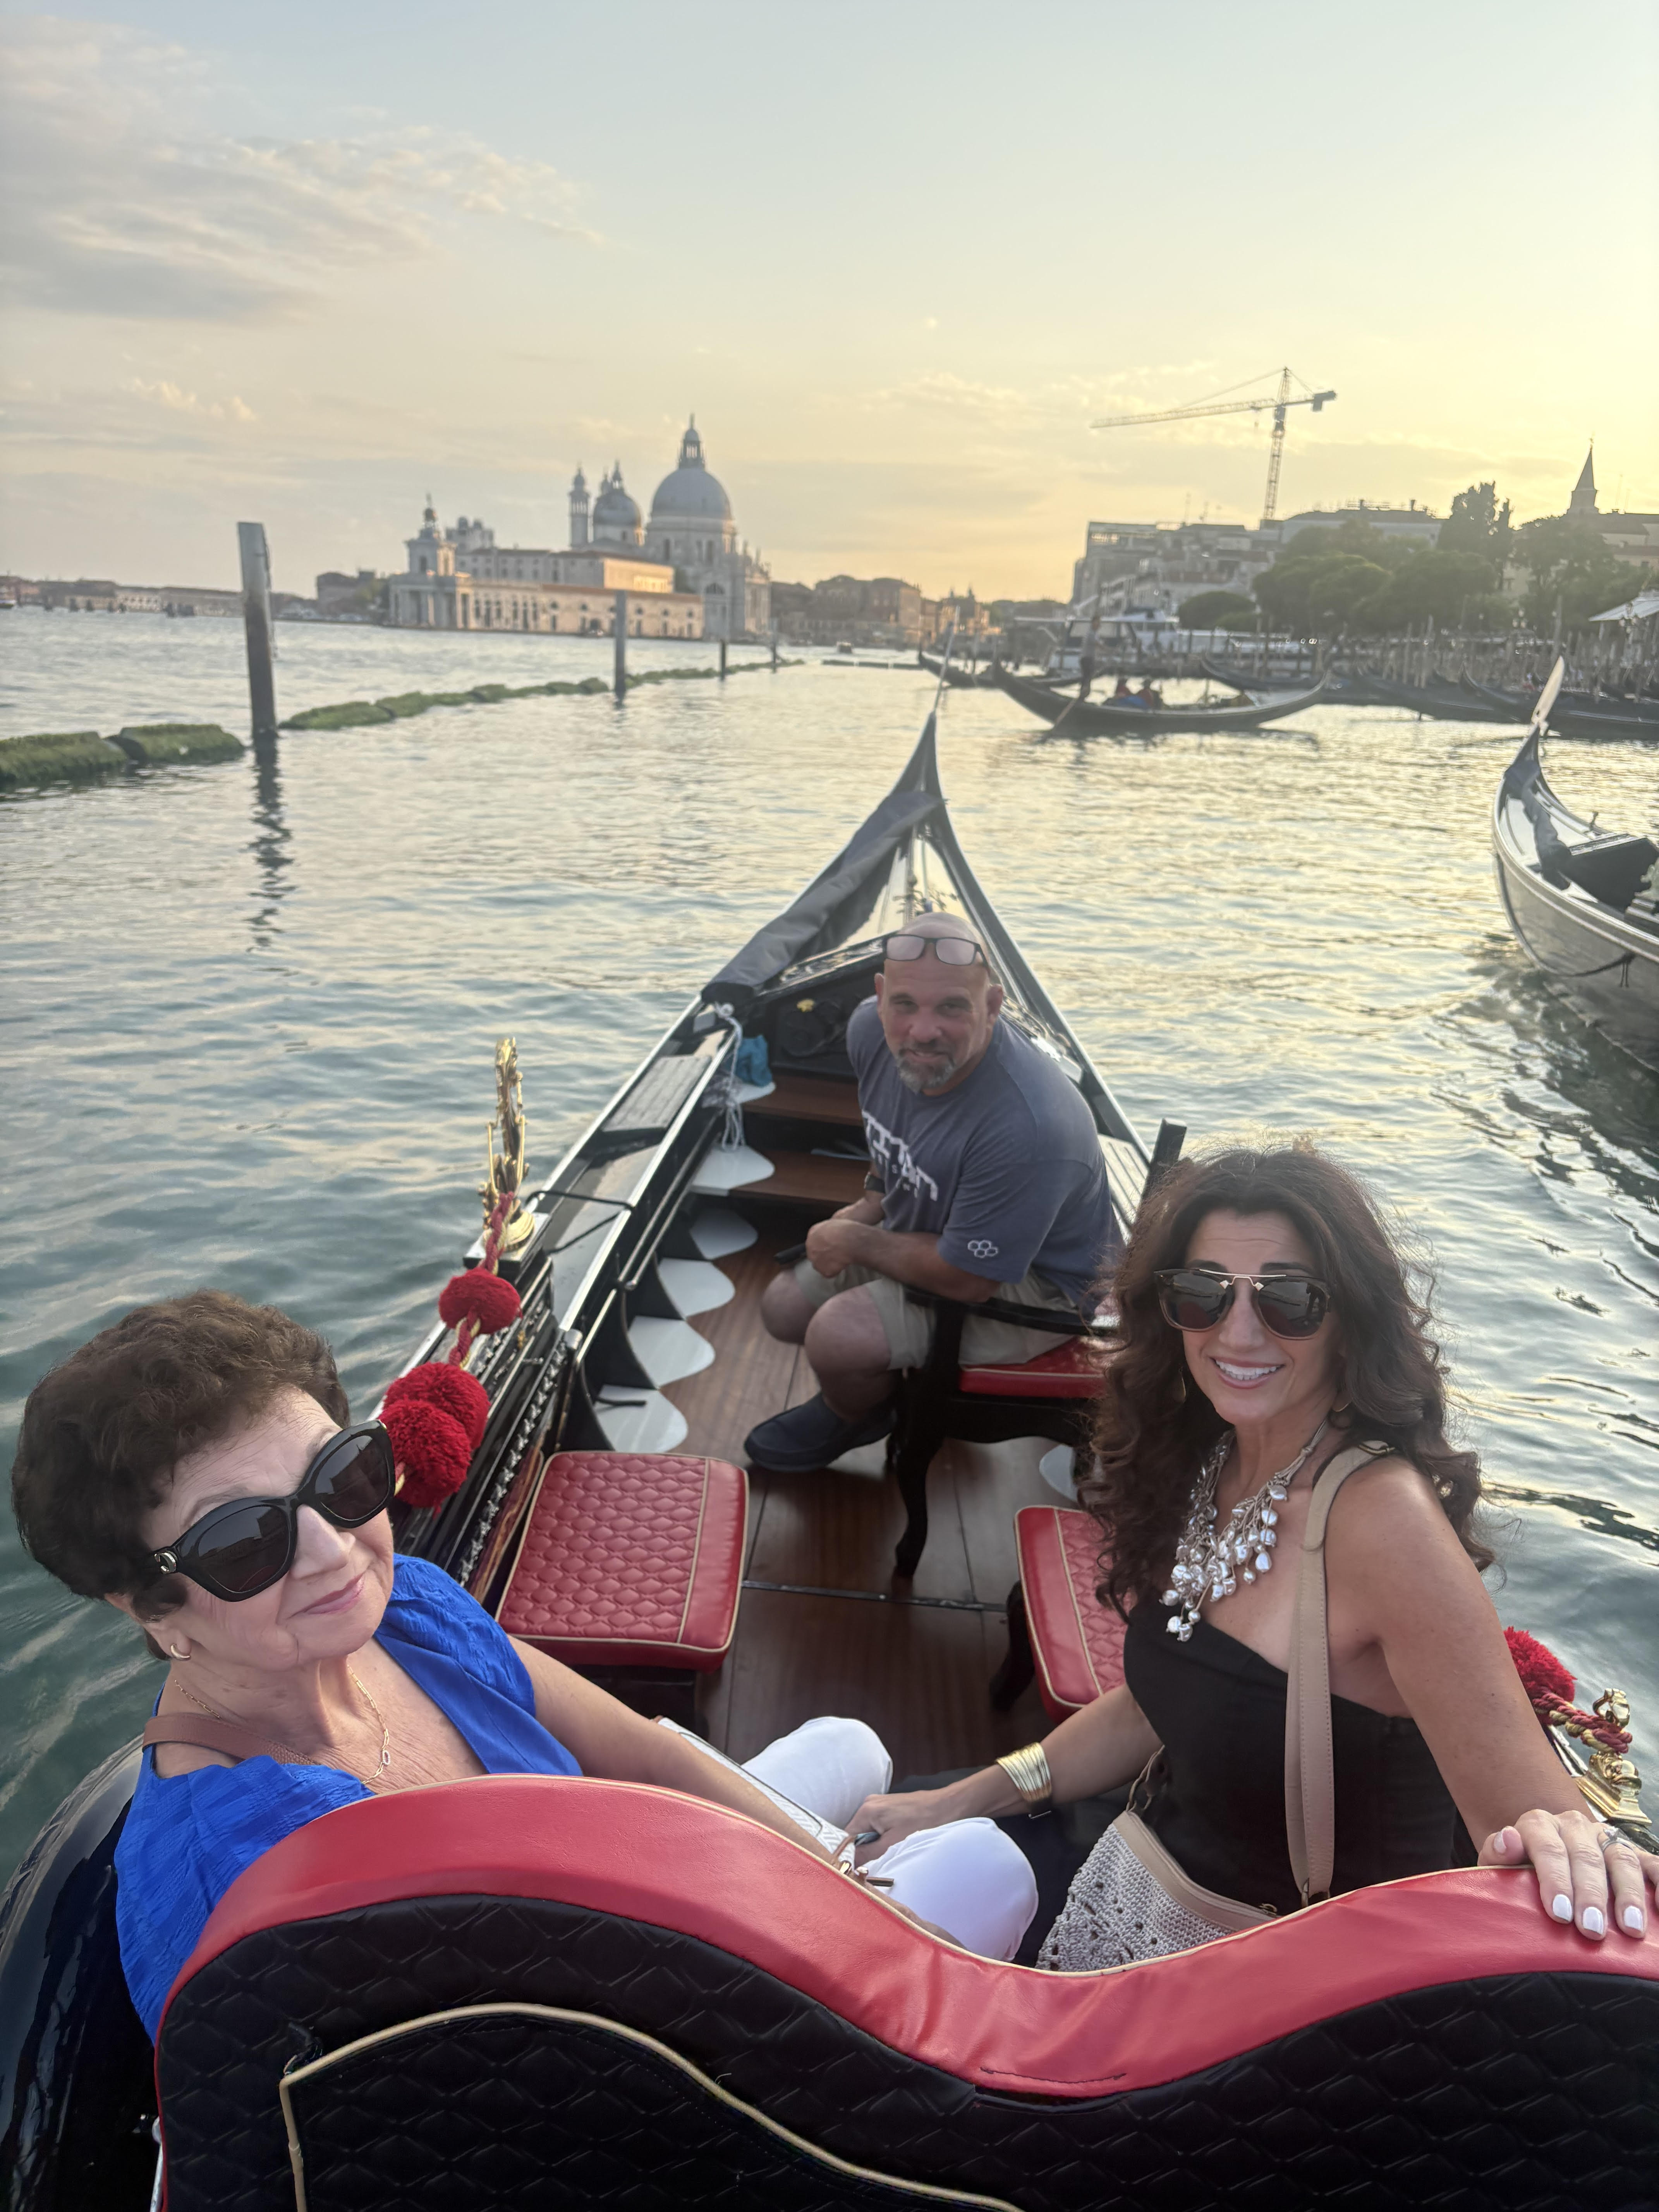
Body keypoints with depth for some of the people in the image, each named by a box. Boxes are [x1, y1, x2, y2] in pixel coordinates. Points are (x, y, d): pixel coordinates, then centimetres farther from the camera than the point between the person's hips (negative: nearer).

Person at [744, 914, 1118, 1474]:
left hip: (1031, 1285, -8)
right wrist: (873, 1205, 0)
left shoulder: (1028, 1127, -41)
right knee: (784, 1308, 10)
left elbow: (967, 1279, -29)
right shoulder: (871, 1028, -16)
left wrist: (855, 1242, -17)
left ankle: (852, 1418, 14)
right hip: (923, 1228, 8)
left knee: (838, 1337, -22)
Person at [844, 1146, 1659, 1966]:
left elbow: (1524, 1811, -28)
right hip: (1143, 1880, 7)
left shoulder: (1381, 1516, -26)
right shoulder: (1201, 1468, -3)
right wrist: (954, 1805, 7)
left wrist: (1576, 1848, -50)